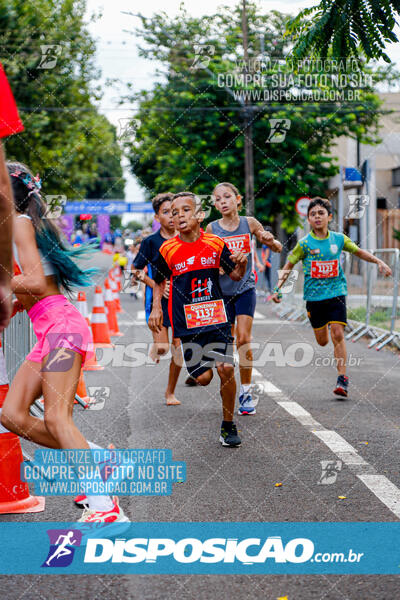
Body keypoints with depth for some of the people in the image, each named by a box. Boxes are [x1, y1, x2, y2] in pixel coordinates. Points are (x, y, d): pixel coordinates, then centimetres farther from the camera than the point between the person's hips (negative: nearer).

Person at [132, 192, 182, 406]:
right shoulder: (150, 242, -2)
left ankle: (170, 392, 15)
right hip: (157, 300, -2)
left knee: (179, 349, -1)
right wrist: (156, 285, -9)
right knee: (162, 346, -15)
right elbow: (136, 270, 3)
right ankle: (154, 351, 21)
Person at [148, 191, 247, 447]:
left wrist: (242, 264, -11)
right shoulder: (167, 249, -1)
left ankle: (228, 426, 4)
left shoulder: (216, 244, 0)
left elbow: (235, 275, 10)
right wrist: (156, 308, 3)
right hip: (186, 322, 0)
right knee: (203, 378, -5)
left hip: (216, 317, 0)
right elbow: (160, 281, 14)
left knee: (226, 369, -13)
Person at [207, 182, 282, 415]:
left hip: (245, 289, -1)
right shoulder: (212, 229, -2)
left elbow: (278, 248, 5)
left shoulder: (249, 223, -1)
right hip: (222, 291, 1)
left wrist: (271, 241, -17)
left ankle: (246, 393, -2)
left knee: (244, 339, -10)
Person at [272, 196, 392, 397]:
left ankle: (342, 379, -8)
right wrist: (278, 289, -7)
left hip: (336, 292, 0)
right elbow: (289, 266, 2)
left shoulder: (339, 239, 1)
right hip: (314, 296, 0)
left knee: (337, 334, -13)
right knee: (322, 341, 7)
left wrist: (379, 262, 8)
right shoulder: (305, 243, -5)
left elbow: (358, 252, 18)